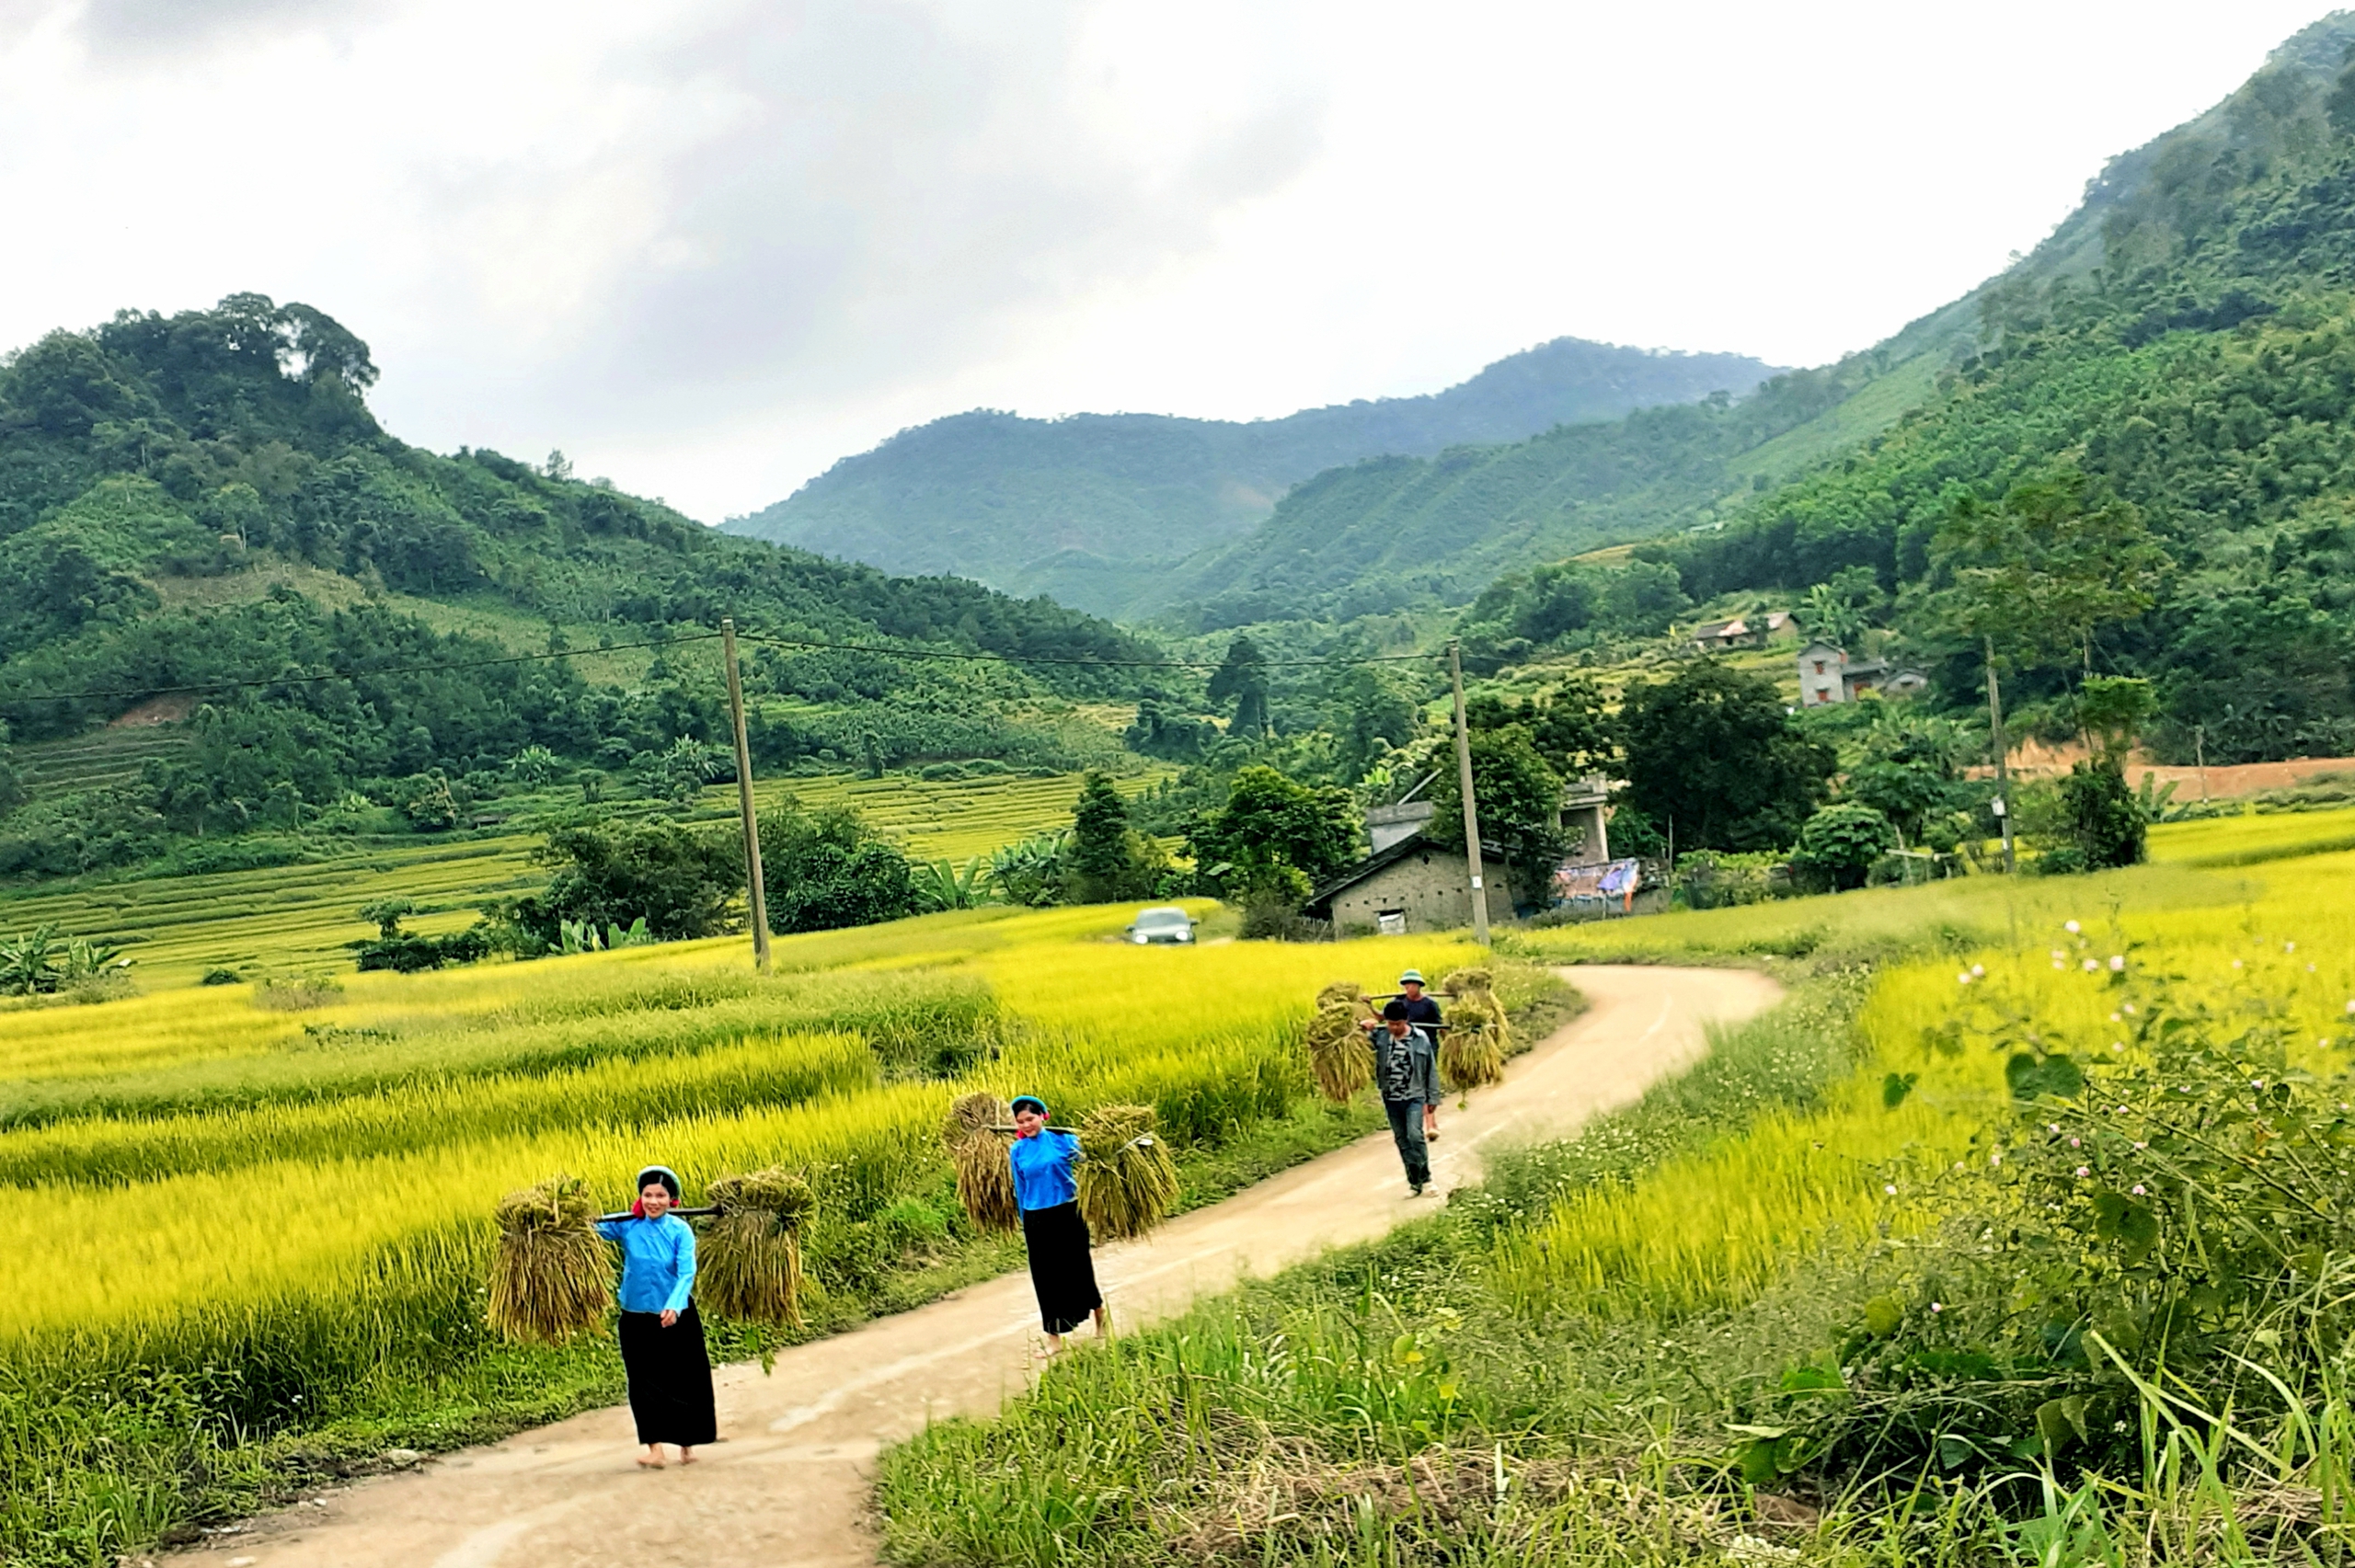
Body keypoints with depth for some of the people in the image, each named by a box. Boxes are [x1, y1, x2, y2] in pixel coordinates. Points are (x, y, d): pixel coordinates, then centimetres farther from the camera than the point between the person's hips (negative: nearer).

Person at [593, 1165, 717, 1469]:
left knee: (684, 1380, 8)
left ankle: (687, 1443, 25)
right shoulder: (628, 1226, -7)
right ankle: (654, 1448, 6)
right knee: (644, 1383, 1)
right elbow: (598, 1229, -21)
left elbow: (687, 1273, -20)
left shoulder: (680, 1230, -11)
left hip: (677, 1316, -1)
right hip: (637, 1317, 1)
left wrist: (673, 1306, -36)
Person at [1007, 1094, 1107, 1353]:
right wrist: (1025, 1225, 12)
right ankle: (1054, 1337, 14)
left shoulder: (1063, 1139, -7)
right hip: (1037, 1220, 2)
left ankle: (1100, 1316, 33)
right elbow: (1020, 1189, 8)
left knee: (1078, 1269, 9)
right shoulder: (1017, 1151, 0)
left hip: (1068, 1214, -2)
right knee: (1046, 1276, 5)